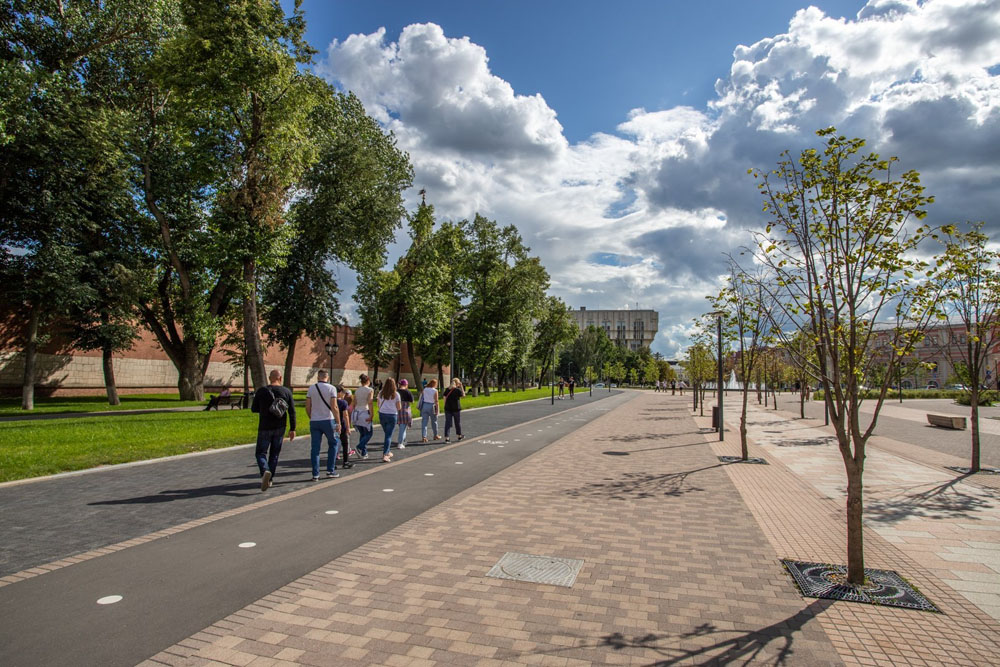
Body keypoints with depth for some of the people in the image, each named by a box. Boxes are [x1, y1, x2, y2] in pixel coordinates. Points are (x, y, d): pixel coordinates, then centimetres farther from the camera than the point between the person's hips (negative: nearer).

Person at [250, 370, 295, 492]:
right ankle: (269, 479, 18)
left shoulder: (261, 391, -5)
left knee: (261, 453, 7)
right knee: (274, 454, 15)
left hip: (265, 428, -2)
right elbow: (292, 412, -4)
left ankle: (265, 471, -21)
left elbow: (254, 409, 2)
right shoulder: (286, 391, -3)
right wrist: (292, 429, 2)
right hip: (279, 428, 2)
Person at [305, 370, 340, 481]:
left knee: (315, 448, 6)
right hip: (328, 420, -3)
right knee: (334, 443, 15)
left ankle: (315, 474, 5)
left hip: (314, 422, 3)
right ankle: (330, 470, 11)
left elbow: (307, 407, 4)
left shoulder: (311, 388, 4)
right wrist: (338, 423, -6)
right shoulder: (331, 388, -5)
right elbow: (334, 407, -11)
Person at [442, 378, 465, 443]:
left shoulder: (447, 389, 3)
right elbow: (463, 395, 7)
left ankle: (446, 438, -4)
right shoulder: (458, 390, -10)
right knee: (458, 422, 14)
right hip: (456, 409, -3)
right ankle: (459, 436, 28)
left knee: (447, 423, 2)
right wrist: (461, 387, 5)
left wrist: (445, 407, 11)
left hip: (448, 409, 3)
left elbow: (445, 399, 3)